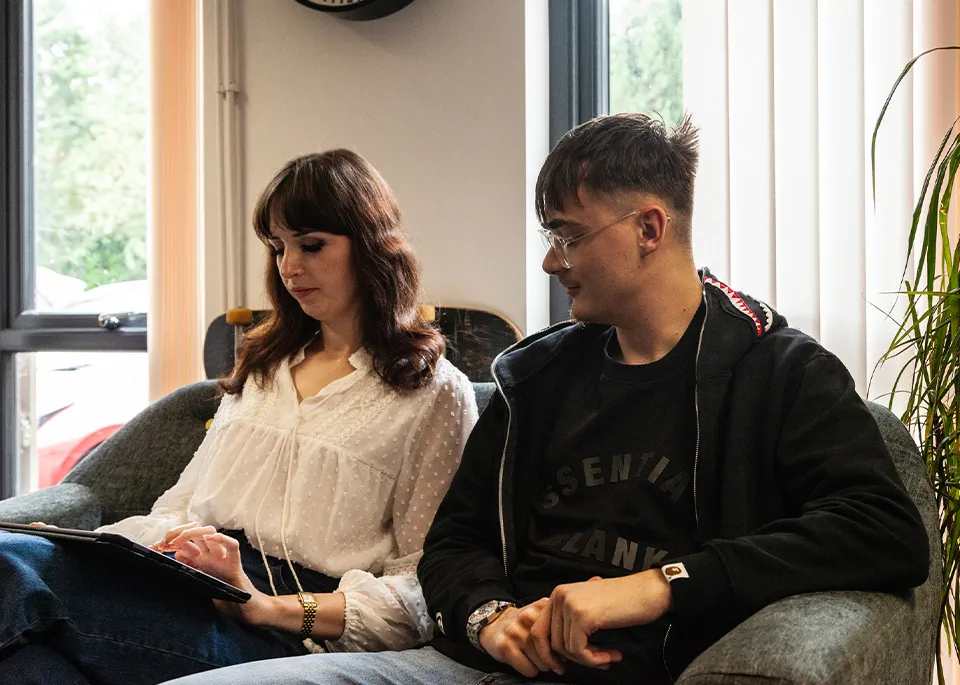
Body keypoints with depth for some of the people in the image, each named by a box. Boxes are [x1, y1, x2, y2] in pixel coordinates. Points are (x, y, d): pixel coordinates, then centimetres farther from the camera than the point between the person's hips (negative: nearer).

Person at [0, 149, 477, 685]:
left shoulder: (436, 392, 6)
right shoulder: (266, 364, 27)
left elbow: (422, 594, -3)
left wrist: (266, 606, -16)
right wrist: (174, 542, -3)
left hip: (289, 635, -6)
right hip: (192, 589, 6)